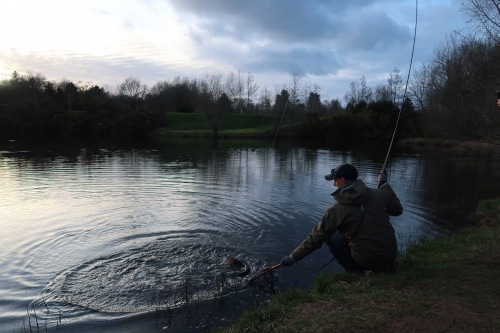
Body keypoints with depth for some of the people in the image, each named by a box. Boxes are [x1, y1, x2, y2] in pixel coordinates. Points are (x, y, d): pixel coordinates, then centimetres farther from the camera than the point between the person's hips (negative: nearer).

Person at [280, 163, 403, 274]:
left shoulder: (337, 209, -13)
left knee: (329, 236, 9)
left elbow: (315, 238, -10)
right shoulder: (379, 194, -4)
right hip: (391, 257, 5)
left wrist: (293, 257, 1)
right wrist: (384, 184, 22)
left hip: (367, 260, -5)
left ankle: (356, 272, 7)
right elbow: (397, 210, 15)